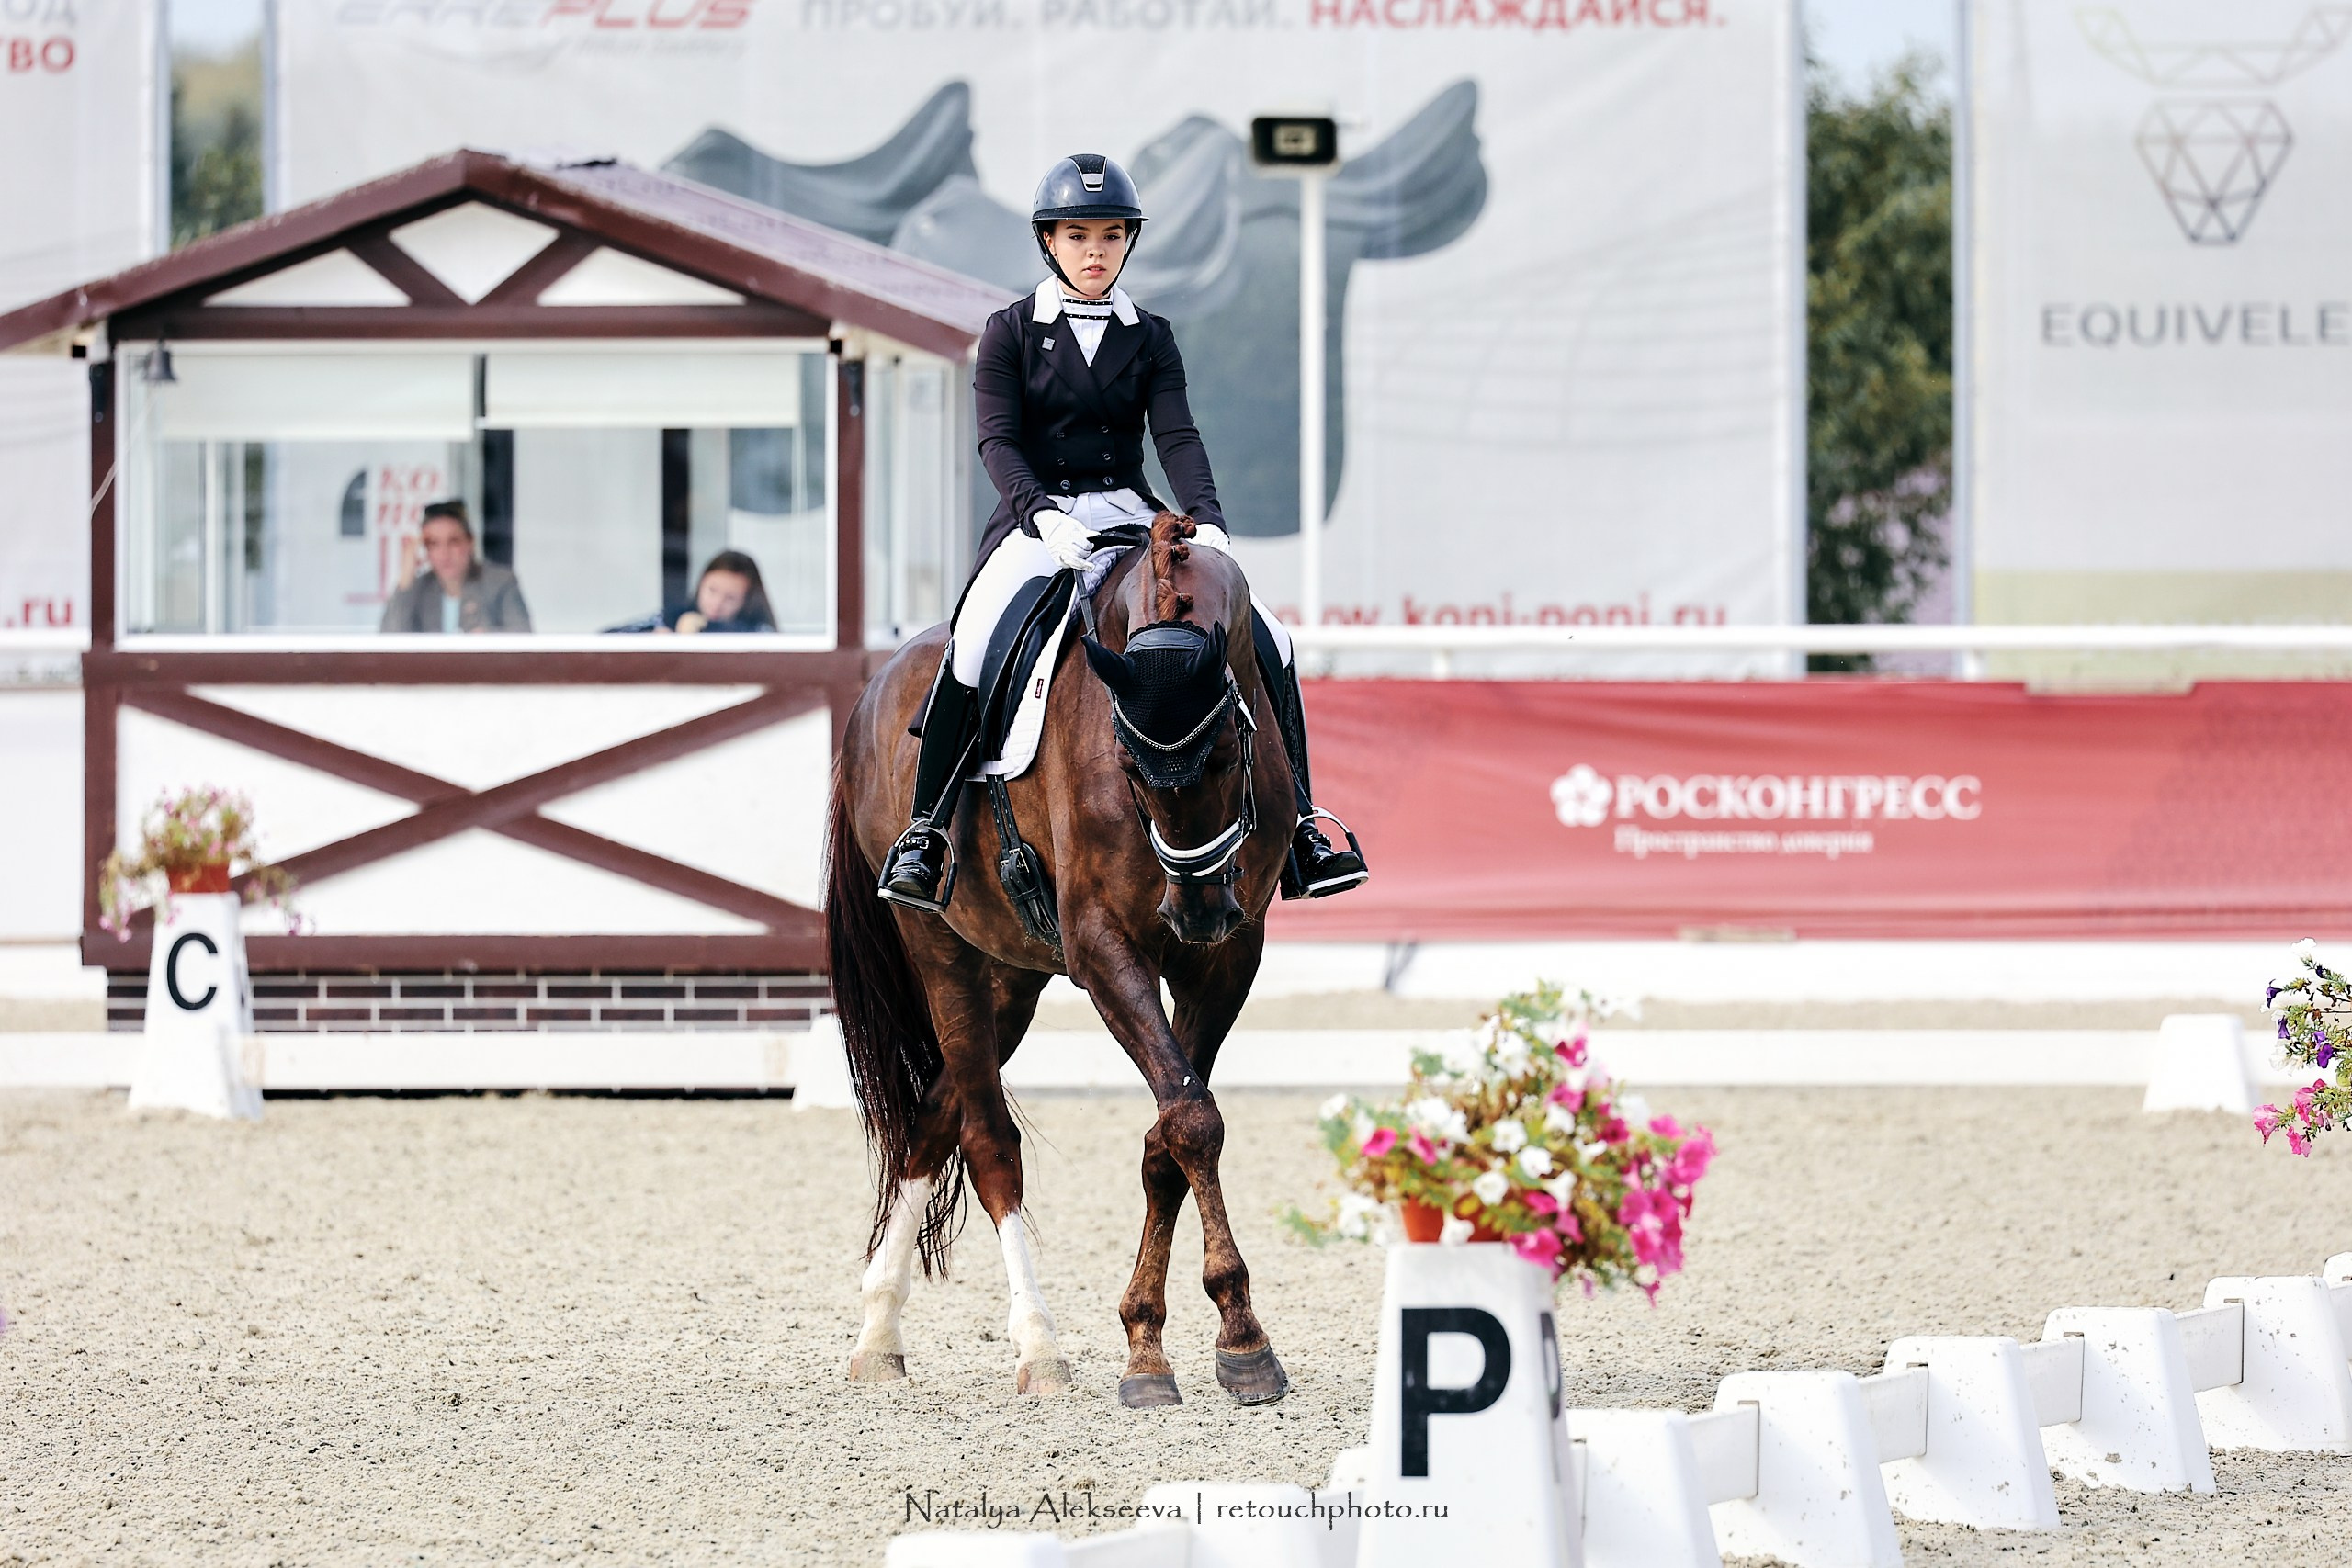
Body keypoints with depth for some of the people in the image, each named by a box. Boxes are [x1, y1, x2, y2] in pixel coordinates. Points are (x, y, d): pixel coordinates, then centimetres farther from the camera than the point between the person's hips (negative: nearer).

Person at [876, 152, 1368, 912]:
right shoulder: (1010, 334, 3)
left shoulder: (1149, 338, 11)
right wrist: (1043, 515, -26)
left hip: (1128, 515, 3)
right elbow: (998, 441, -7)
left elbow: (1177, 437, -2)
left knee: (1265, 642, -13)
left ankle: (1296, 829, -6)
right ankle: (923, 833, -21)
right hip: (1038, 520, -3)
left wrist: (1207, 521, -20)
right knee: (972, 648, -32)